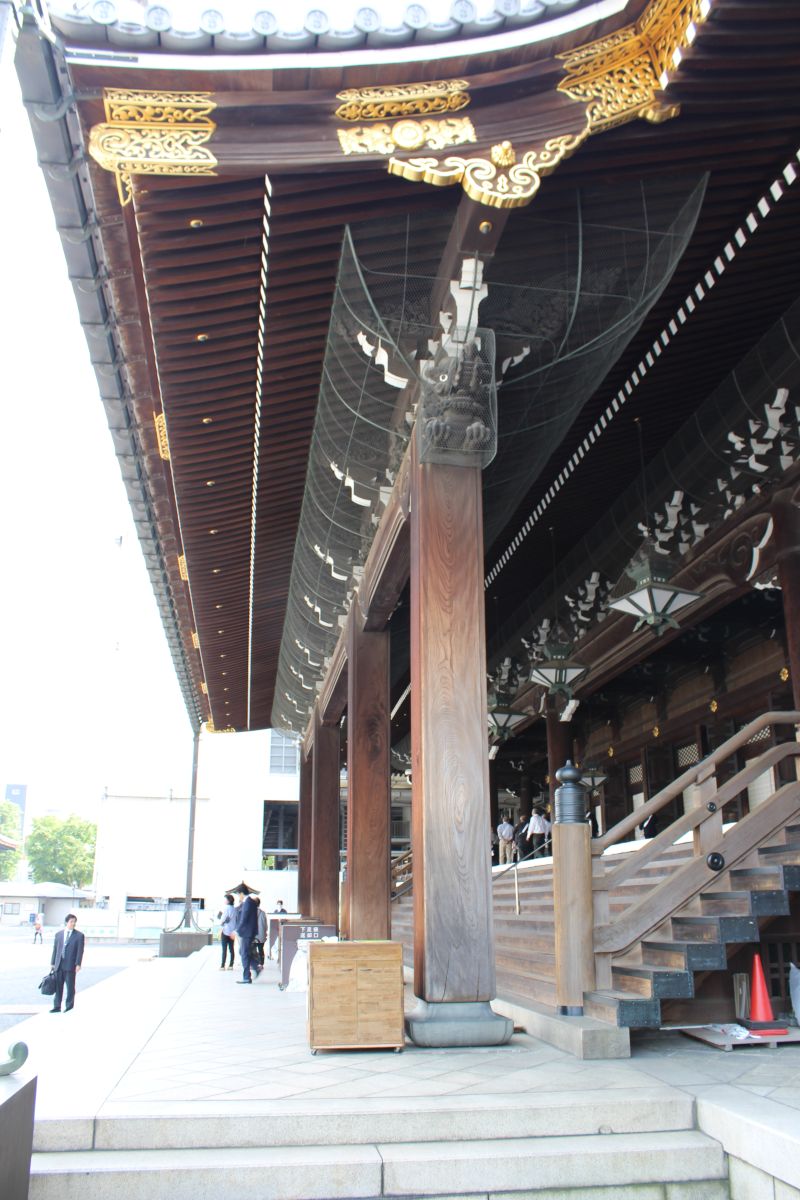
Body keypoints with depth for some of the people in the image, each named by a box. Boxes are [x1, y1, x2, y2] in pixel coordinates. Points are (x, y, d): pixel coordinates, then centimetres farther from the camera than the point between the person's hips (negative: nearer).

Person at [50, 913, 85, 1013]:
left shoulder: (79, 935, -1)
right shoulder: (58, 934, 10)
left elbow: (80, 951, -5)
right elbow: (55, 949, 12)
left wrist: (78, 964, -12)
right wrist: (53, 963, 8)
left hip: (70, 965, -3)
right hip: (59, 965, 3)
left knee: (70, 987, 3)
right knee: (58, 986, 7)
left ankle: (69, 1006, 12)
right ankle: (57, 1006, 15)